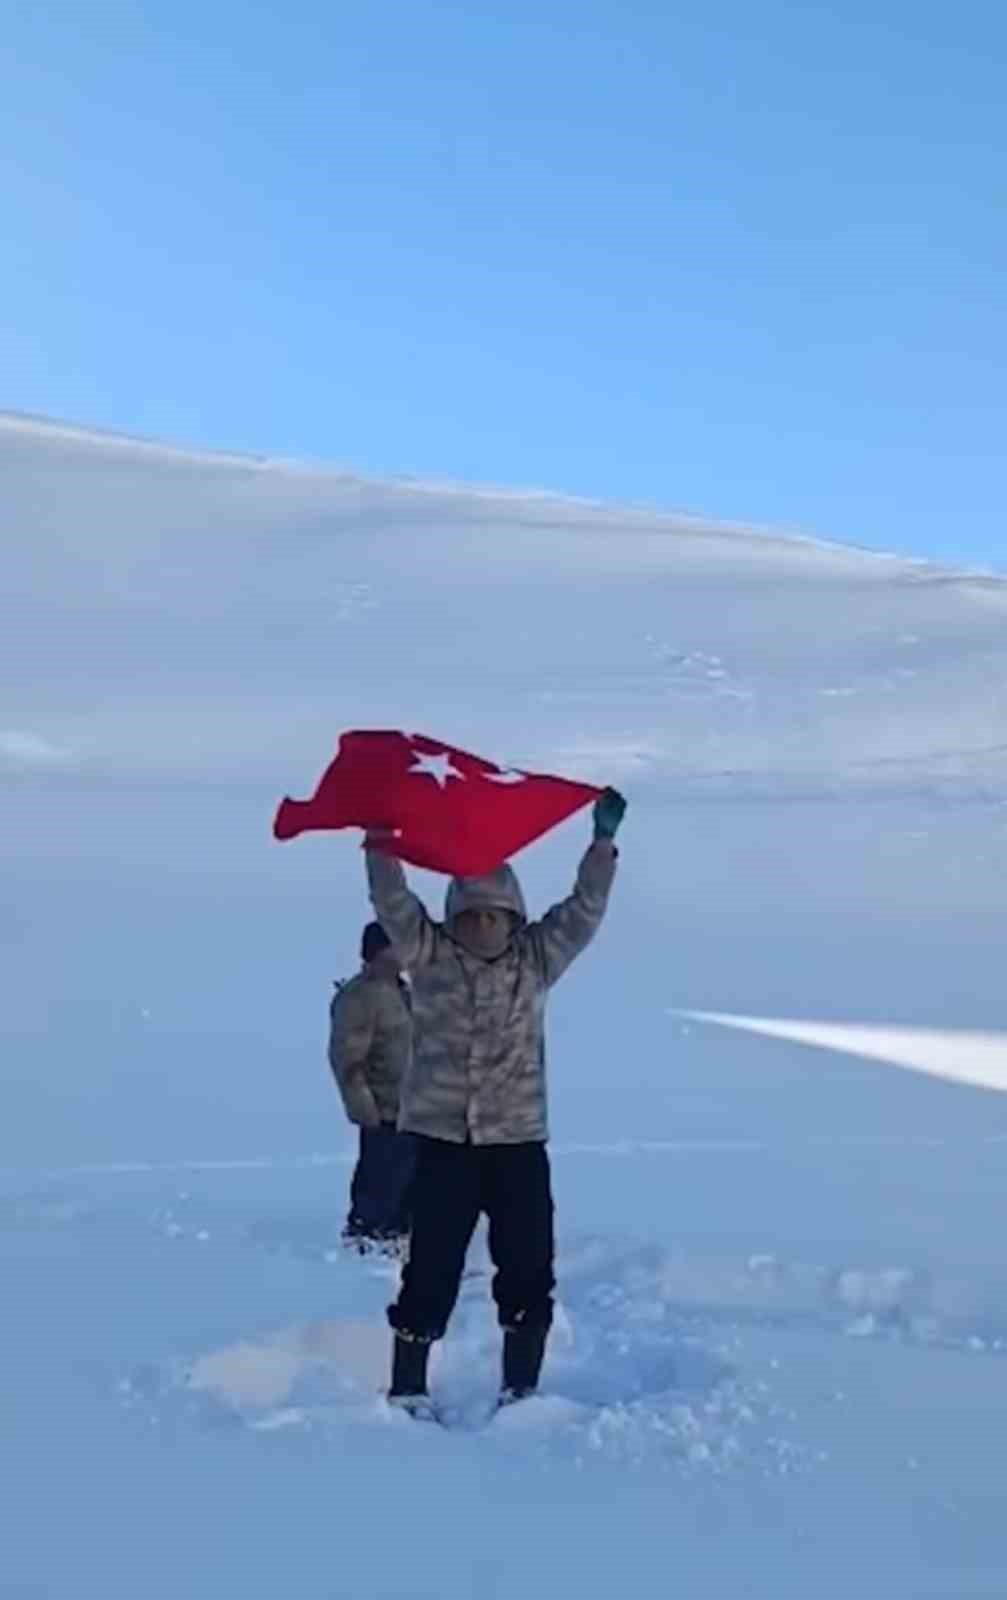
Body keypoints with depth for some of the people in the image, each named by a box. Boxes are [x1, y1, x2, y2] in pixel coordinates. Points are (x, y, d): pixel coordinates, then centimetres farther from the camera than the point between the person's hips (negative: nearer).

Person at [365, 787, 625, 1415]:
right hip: (442, 1139, -2)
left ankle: (521, 1389, 20)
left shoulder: (537, 958, 4)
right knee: (431, 1269, 2)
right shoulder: (430, 954, -1)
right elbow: (393, 903, -11)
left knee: (529, 1269, 4)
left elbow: (585, 909, -2)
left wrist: (604, 840, -11)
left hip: (519, 1139, 2)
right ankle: (408, 1390, 17)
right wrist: (381, 841, -23)